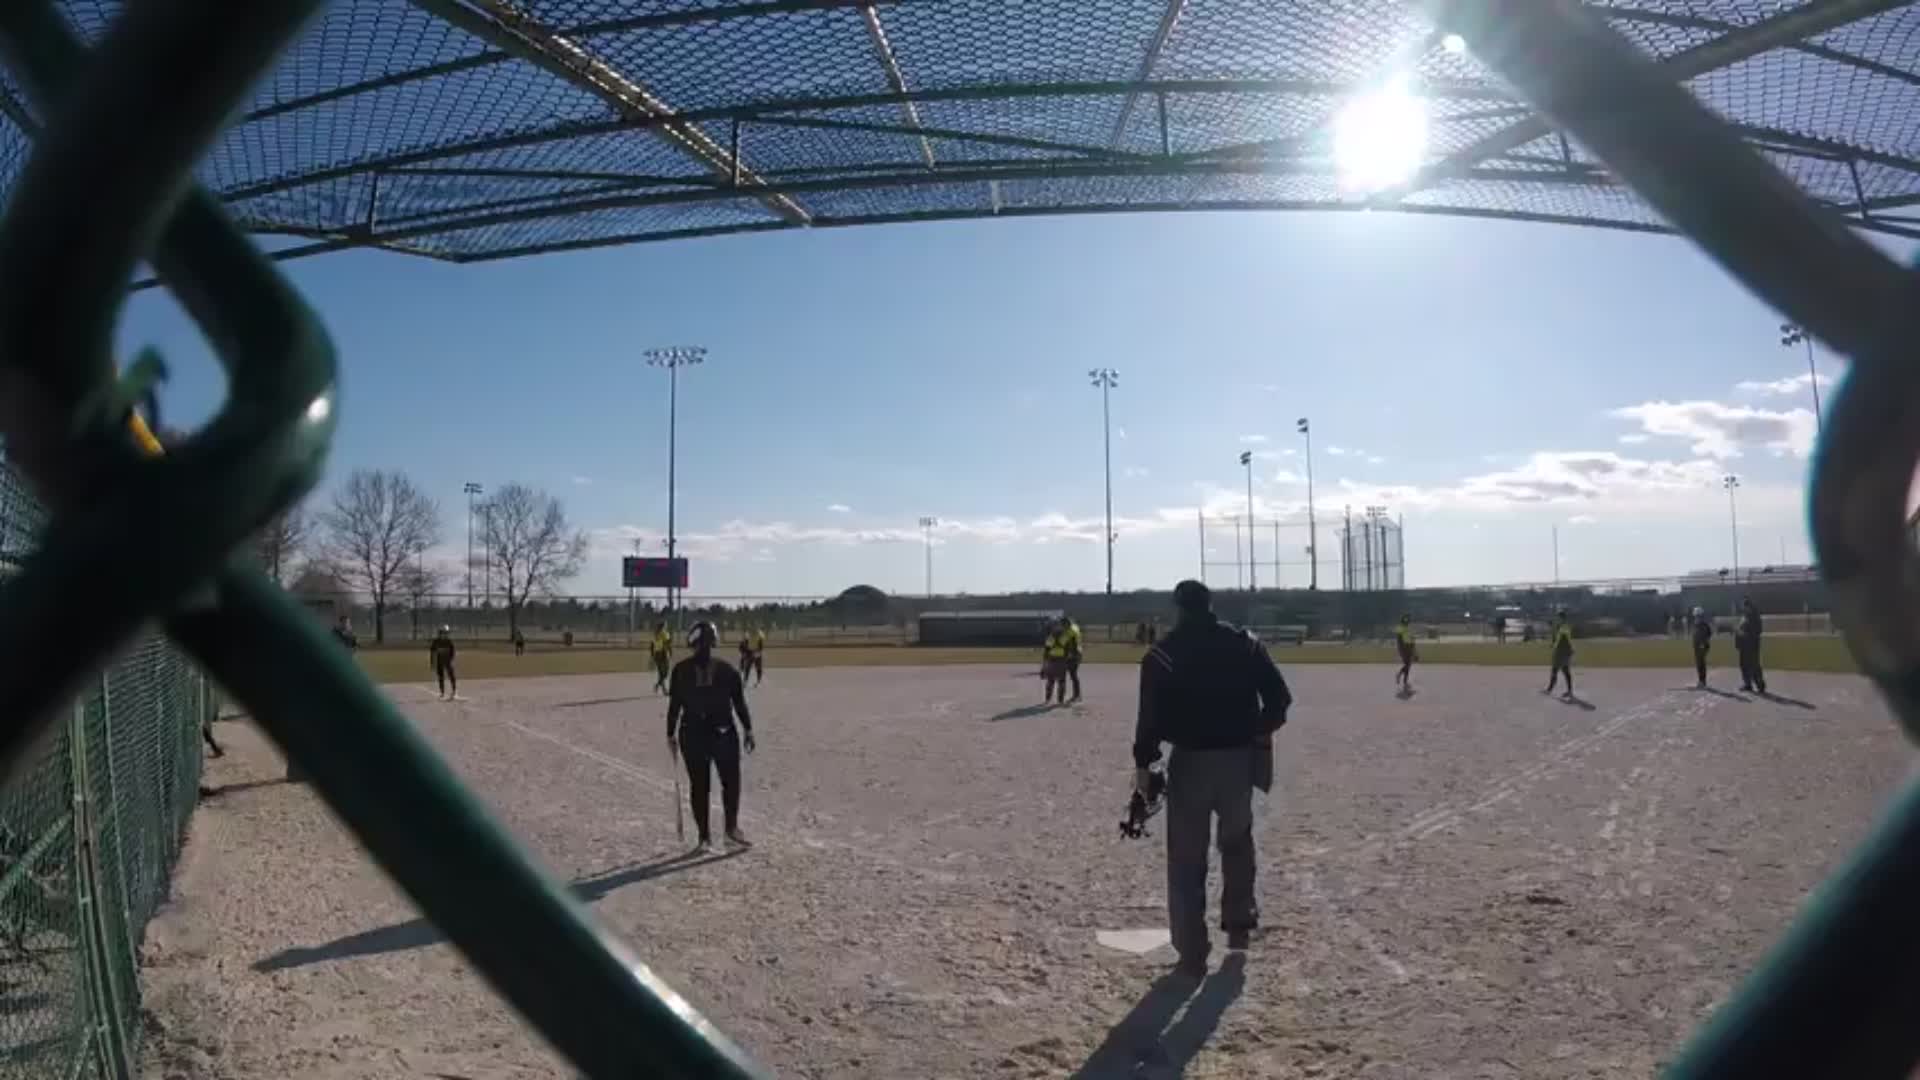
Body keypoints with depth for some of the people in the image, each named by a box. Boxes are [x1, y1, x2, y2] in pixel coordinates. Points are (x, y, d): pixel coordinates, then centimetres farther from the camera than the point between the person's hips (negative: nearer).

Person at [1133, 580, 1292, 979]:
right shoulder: (1245, 644, 1)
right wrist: (1260, 731, 14)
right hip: (1238, 758, 2)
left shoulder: (1162, 654, -4)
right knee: (1237, 841, 25)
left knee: (1187, 859, 6)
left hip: (1190, 762, -2)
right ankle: (1239, 924, 32)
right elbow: (1279, 696, -1)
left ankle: (1192, 953, 6)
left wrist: (1143, 763, -3)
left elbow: (1151, 715, -10)